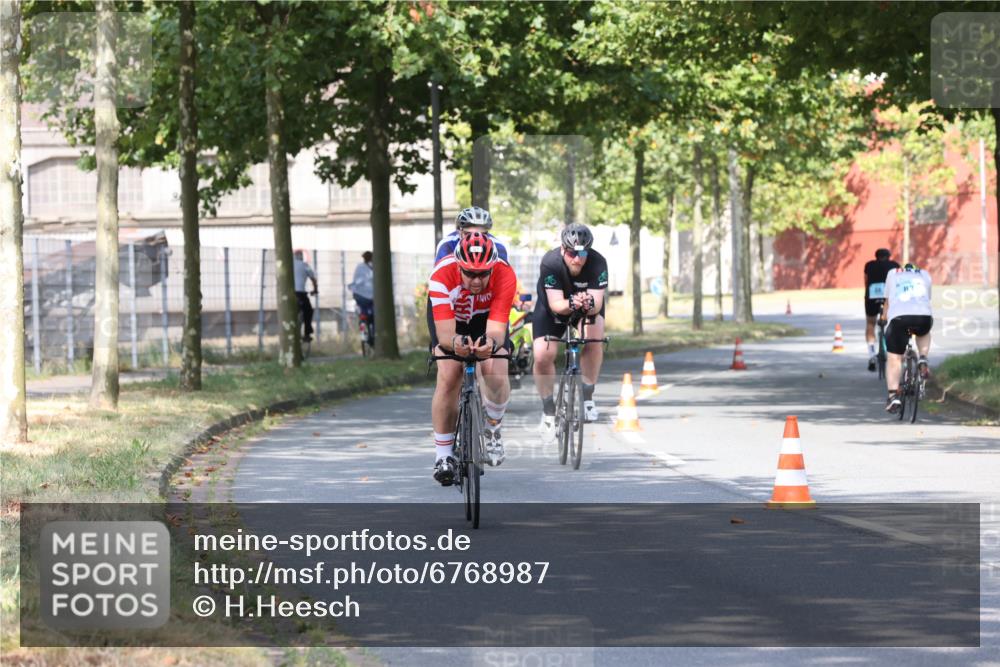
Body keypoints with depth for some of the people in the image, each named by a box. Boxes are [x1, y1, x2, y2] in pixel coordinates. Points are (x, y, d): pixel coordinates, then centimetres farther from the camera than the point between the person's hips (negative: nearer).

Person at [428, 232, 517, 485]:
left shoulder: (505, 276, -37)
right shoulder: (442, 277, -39)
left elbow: (496, 329, -42)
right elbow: (444, 333, -43)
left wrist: (492, 343, -65)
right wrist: (455, 342, -66)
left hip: (487, 316, 1)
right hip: (451, 316, -1)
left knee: (497, 374, -21)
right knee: (448, 378, -19)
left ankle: (492, 430, 9)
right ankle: (443, 455, -6)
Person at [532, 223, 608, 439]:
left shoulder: (598, 263, -30)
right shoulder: (550, 262, -32)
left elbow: (598, 302, -36)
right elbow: (555, 304, -36)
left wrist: (589, 304, -59)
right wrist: (571, 304, -57)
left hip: (589, 306, 0)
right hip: (553, 307, 0)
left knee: (594, 339, -29)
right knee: (542, 356, -18)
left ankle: (587, 397, -12)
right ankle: (548, 409, 4)